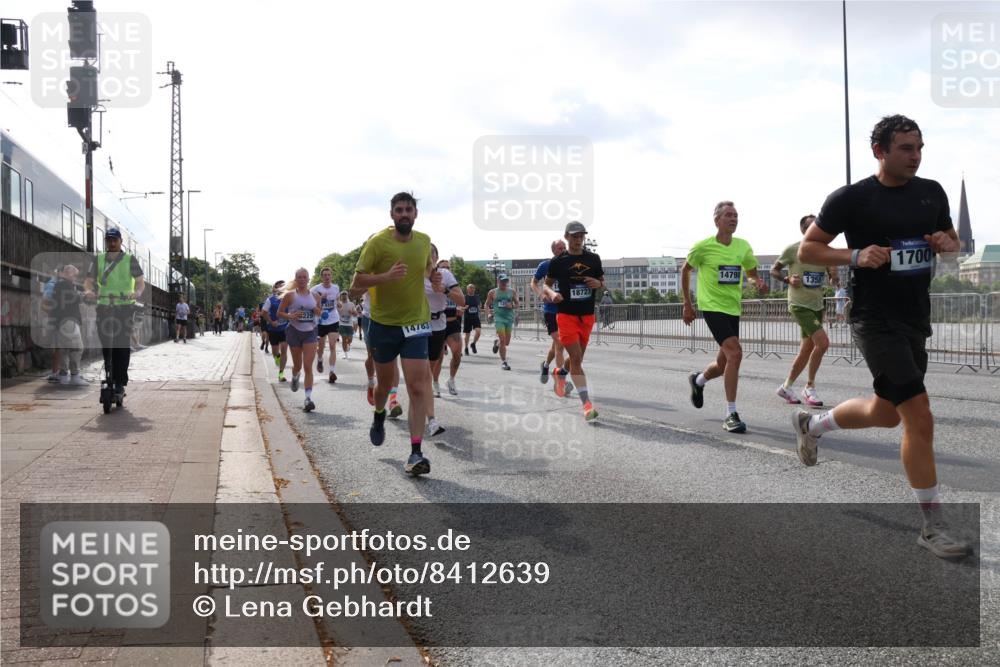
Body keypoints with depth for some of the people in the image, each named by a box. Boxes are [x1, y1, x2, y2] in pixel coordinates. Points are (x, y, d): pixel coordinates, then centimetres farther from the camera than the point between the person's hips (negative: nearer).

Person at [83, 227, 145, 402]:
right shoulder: (98, 260, 12)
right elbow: (89, 280, 6)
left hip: (125, 307, -3)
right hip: (103, 306, 3)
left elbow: (140, 281, -1)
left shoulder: (130, 260, 5)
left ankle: (119, 383, -9)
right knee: (105, 342, 3)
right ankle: (109, 376, 19)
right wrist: (88, 290, -18)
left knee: (122, 345, -9)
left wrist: (137, 292, -23)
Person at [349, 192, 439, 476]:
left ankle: (416, 453, -11)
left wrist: (433, 276, 0)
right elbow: (356, 284, -13)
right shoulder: (377, 242, -12)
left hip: (416, 324, 1)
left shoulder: (424, 241, 0)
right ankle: (378, 418, 50)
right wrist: (386, 276, -29)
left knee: (418, 387, -12)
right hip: (383, 324, -1)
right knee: (385, 382, 16)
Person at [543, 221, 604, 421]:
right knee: (576, 358, -12)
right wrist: (552, 294, -15)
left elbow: (602, 282, 16)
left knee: (578, 358, 15)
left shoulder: (593, 258, 6)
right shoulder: (558, 261, -2)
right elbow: (546, 284, 7)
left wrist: (598, 284, -8)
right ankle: (587, 404, -16)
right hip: (566, 314, -4)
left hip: (587, 315, 4)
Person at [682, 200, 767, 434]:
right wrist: (687, 304, 6)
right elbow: (685, 270, 6)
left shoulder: (743, 246, 3)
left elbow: (752, 272, 16)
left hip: (733, 309, 6)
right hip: (712, 307, -6)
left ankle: (698, 381, 49)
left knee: (723, 364, 13)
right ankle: (731, 415, -16)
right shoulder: (703, 246, -8)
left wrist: (759, 282, -9)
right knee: (735, 353, -23)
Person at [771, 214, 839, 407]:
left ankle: (786, 387, 24)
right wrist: (788, 279, -19)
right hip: (799, 304, -6)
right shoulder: (792, 250, -10)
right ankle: (810, 387, -6)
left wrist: (834, 275, -12)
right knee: (822, 342, -20)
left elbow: (833, 280, 11)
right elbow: (774, 270, 0)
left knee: (807, 349, 9)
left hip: (817, 306, 7)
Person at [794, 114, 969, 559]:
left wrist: (947, 244, -4)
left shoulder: (932, 192, 7)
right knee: (920, 418, -12)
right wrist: (856, 255, -21)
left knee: (887, 413, 20)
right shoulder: (851, 198, -10)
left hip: (916, 321, 7)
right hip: (875, 320, -7)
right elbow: (806, 250, -5)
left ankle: (811, 425, 47)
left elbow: (952, 239, 20)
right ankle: (932, 527, 1)